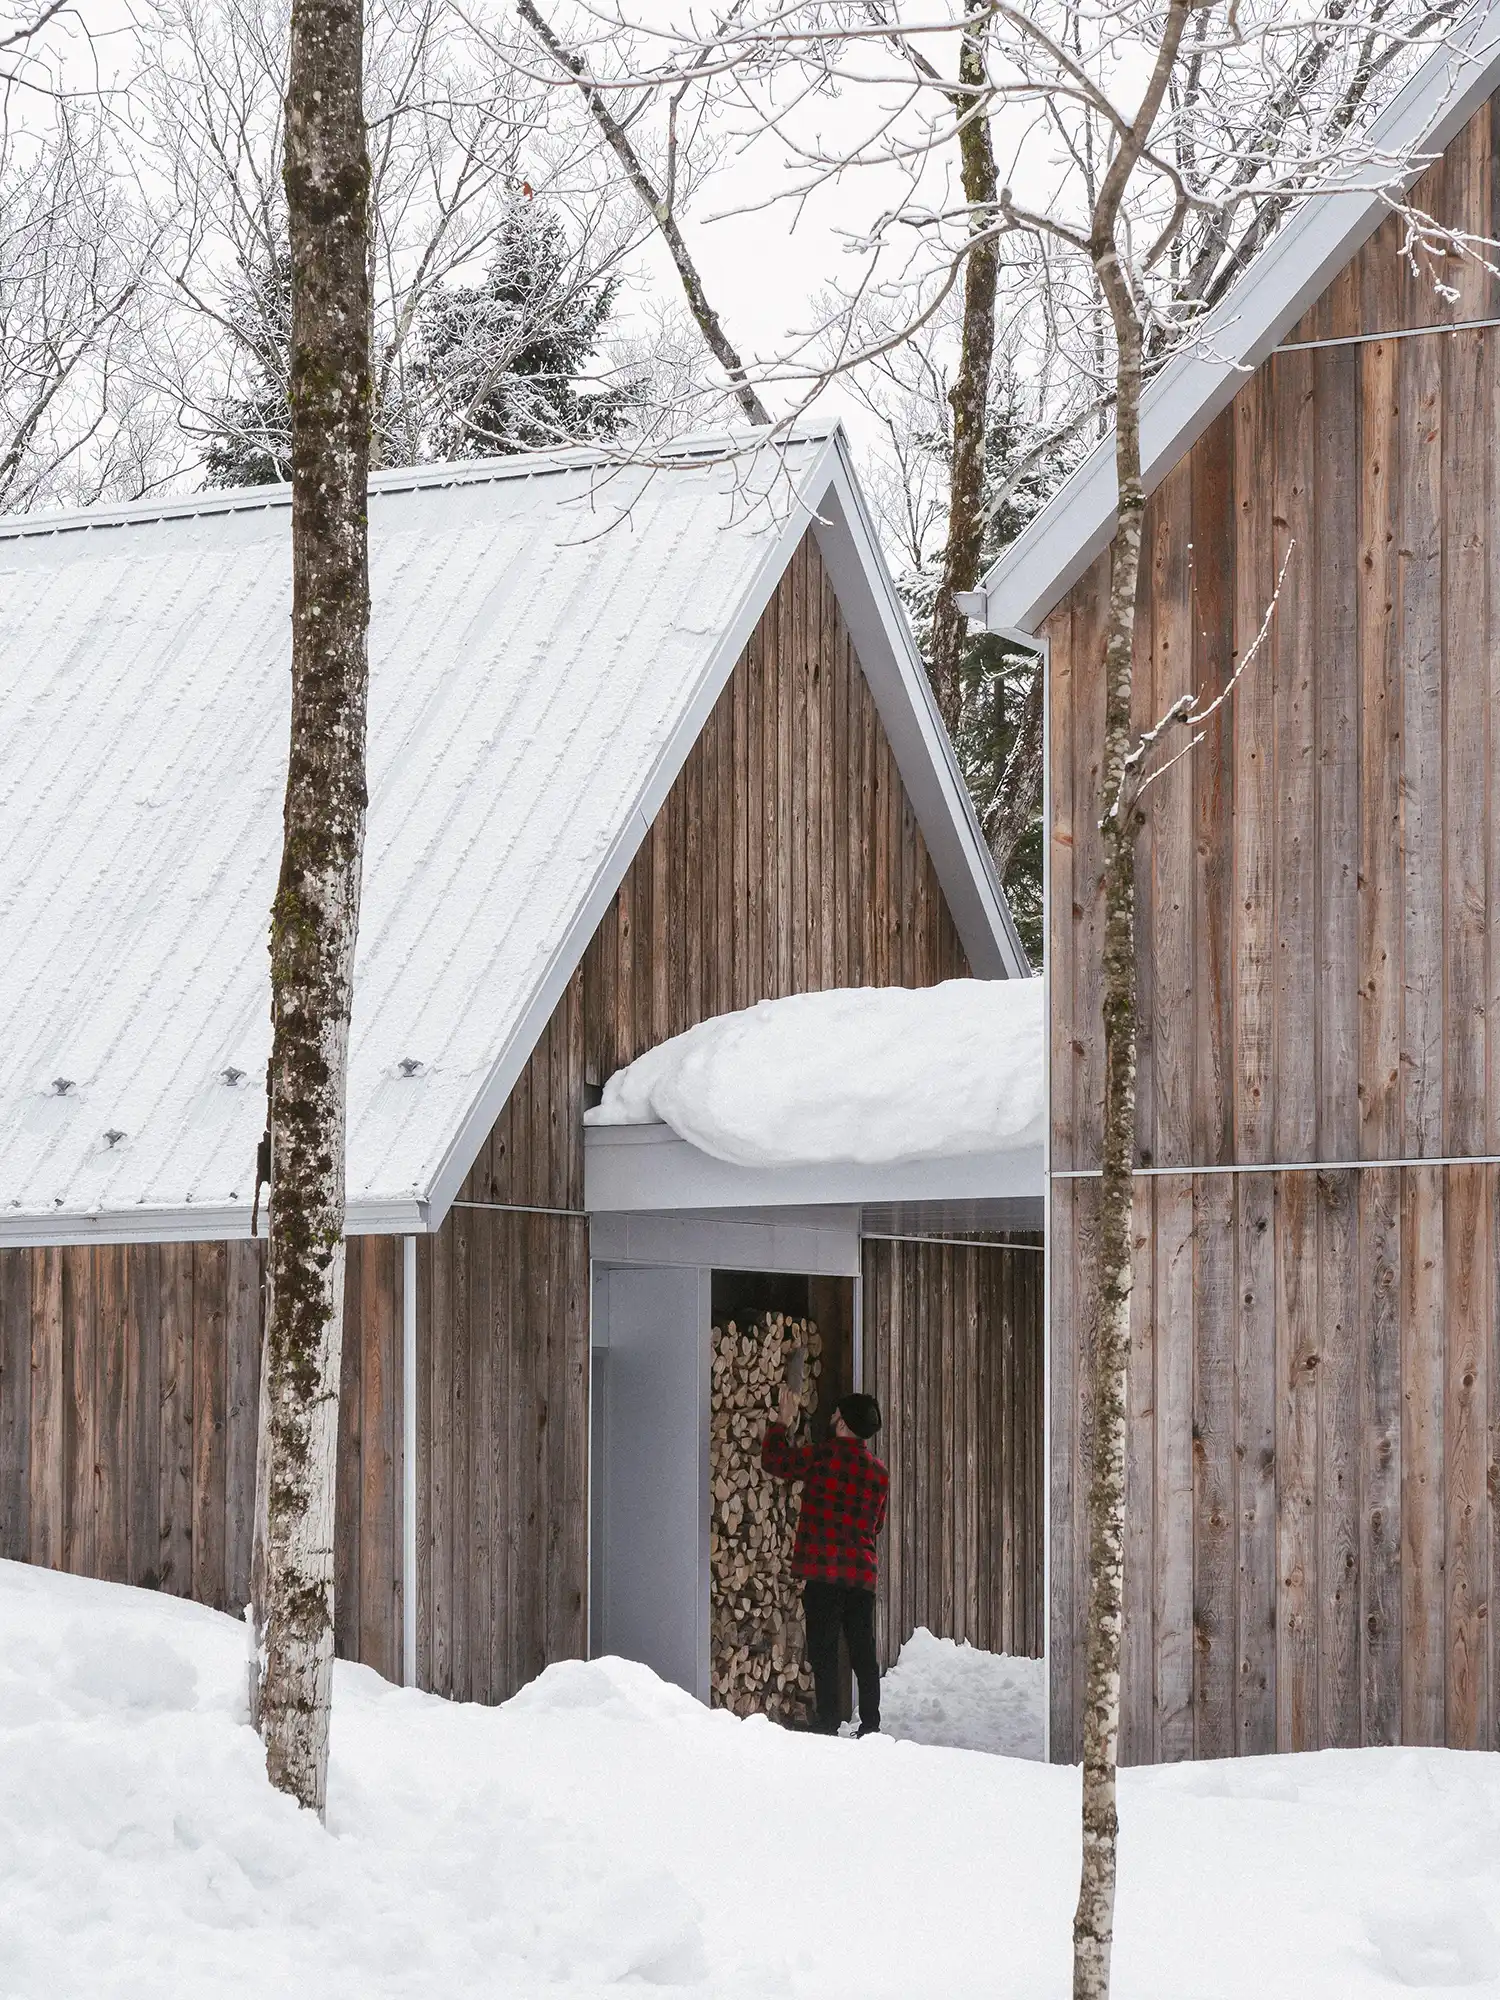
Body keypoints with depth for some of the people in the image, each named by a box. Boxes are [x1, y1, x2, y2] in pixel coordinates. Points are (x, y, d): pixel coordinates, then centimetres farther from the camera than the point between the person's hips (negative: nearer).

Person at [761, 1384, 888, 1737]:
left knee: (823, 1654, -4)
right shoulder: (878, 1471, 10)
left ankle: (828, 1729, -8)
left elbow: (774, 1459, 1)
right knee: (864, 1654, 11)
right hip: (863, 1575, 6)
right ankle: (870, 1727, 12)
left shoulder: (823, 1456, -9)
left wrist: (782, 1422, 16)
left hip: (824, 1572, -6)